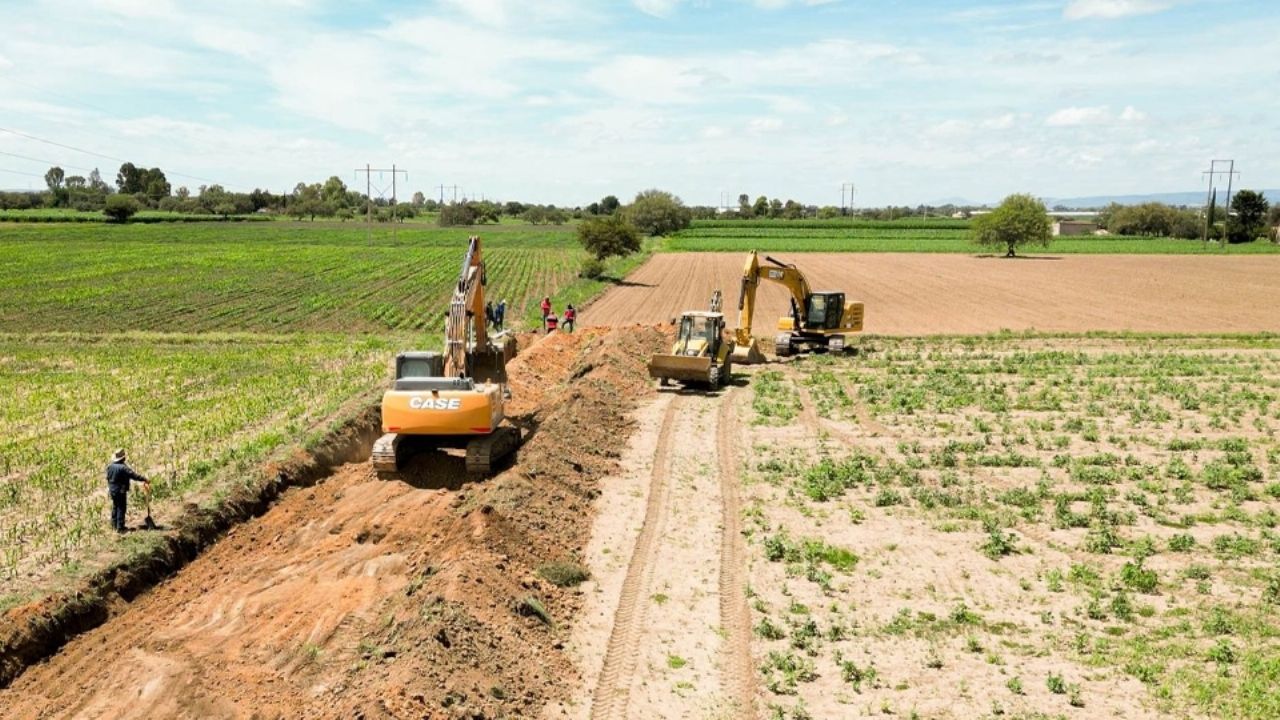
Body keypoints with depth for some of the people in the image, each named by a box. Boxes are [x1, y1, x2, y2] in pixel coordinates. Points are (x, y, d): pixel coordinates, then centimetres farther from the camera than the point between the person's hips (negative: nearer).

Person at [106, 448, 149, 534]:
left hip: (112, 491, 8)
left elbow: (108, 478, 13)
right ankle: (120, 528, 0)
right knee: (121, 509, -1)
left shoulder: (110, 467, 2)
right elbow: (134, 476, -25)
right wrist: (145, 480, -20)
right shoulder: (123, 468, -22)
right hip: (121, 491, -8)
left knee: (115, 507, 20)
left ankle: (114, 525, 29)